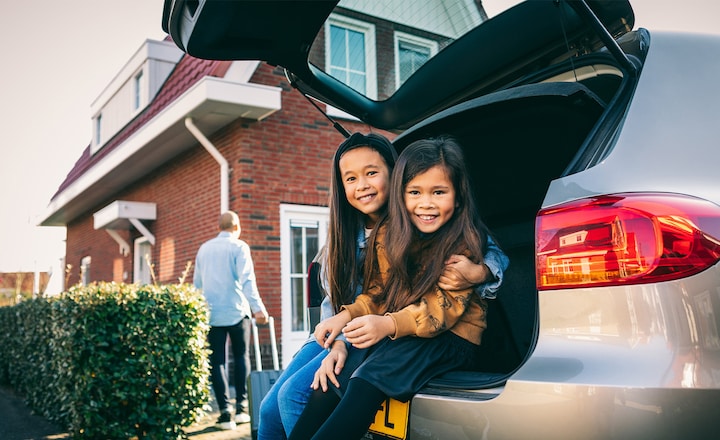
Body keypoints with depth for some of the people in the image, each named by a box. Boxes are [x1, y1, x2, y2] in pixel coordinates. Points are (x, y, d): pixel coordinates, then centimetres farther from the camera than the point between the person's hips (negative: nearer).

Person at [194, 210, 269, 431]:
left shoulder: (204, 248, 12)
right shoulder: (239, 247, -4)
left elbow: (197, 282, 18)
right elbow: (246, 279, -15)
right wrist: (258, 307, -19)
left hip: (212, 314, 3)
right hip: (236, 311, -3)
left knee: (217, 362, 5)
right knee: (241, 357, 12)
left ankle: (225, 413, 0)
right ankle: (242, 407, 9)